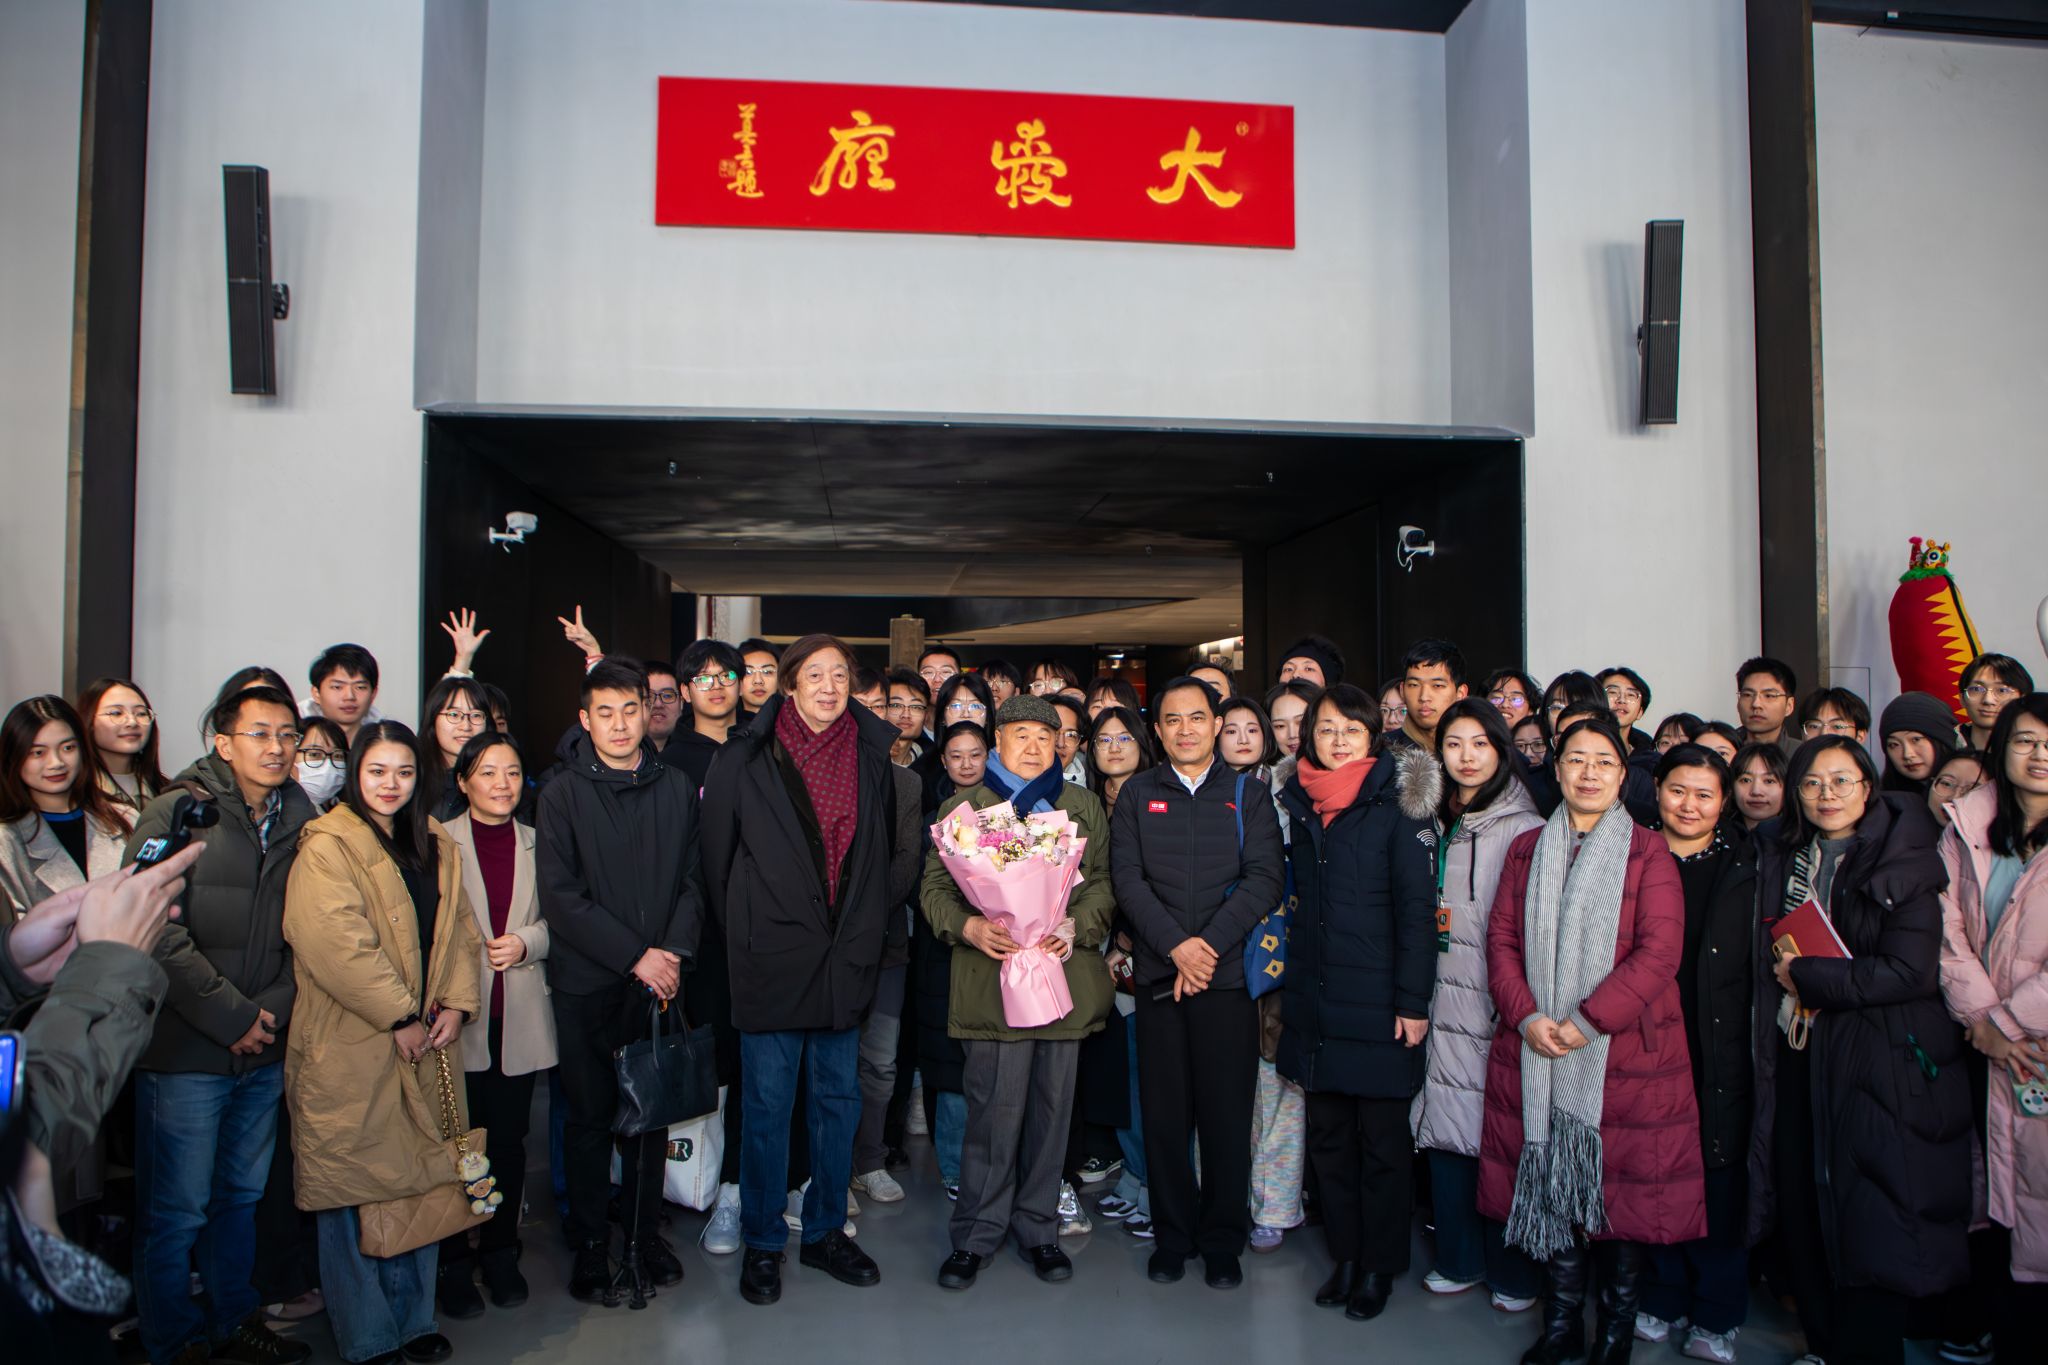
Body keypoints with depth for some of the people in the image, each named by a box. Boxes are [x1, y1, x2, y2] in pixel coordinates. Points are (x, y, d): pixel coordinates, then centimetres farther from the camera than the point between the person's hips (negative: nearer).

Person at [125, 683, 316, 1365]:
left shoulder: (302, 823, 6)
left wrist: (273, 1009, -7)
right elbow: (156, 932, -15)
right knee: (176, 1209, 4)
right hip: (185, 1051, -5)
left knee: (242, 1196, 18)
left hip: (265, 1051, 5)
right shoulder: (175, 814, -8)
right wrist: (230, 1016, -14)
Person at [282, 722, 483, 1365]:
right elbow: (333, 940, -19)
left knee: (419, 1182, 13)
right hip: (349, 1051, -6)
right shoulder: (326, 847, -9)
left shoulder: (435, 848, 13)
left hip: (422, 1046, 6)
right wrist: (399, 1017, -17)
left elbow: (459, 932, 11)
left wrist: (456, 1005, -4)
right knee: (355, 1196, 4)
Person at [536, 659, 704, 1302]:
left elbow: (694, 880, 7)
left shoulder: (676, 788, 7)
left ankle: (645, 1231, 26)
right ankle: (589, 1242, 22)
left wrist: (673, 951, -9)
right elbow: (560, 896, -8)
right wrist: (635, 954, -13)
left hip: (658, 979, 2)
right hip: (586, 982, -2)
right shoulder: (563, 793, -2)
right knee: (590, 1114, 6)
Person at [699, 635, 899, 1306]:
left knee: (839, 1100, 12)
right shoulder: (746, 758, -4)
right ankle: (762, 1243, 21)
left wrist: (866, 929, 10)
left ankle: (825, 1231, 28)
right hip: (772, 955, -3)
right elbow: (716, 852, 0)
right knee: (768, 1104, 5)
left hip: (845, 959, 4)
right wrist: (741, 932, 3)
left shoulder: (873, 753, 6)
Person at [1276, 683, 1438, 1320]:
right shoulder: (1298, 805, 8)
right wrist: (1289, 984, 13)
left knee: (1382, 1138, 6)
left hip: (1377, 1005, -5)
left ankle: (1380, 1266, 21)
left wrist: (1413, 1001, -13)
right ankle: (1345, 1254, 27)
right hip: (1315, 1002, 5)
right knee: (1328, 1132, 12)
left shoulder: (1396, 806, -7)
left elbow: (1416, 909, -9)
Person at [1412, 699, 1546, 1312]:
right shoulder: (1434, 825, 12)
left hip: (1499, 1003, -5)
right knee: (1445, 1130, 9)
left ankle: (1515, 1272, 17)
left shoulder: (1524, 829, -7)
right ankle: (1458, 1259, 24)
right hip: (1444, 999, 5)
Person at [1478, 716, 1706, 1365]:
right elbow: (1502, 938, 6)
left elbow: (1659, 951, -10)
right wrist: (1527, 1016, -9)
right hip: (1537, 1049, 3)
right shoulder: (1526, 850, 10)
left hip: (1626, 1051, -3)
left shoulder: (1648, 851, -1)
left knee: (1623, 1184, 4)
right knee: (1553, 1181, 7)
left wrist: (1587, 1021, -16)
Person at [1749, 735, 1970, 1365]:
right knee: (1801, 1213, 8)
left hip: (1878, 1066, -5)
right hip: (1798, 1059, 5)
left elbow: (1910, 973, -15)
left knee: (1870, 1224, -1)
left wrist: (1806, 977, -11)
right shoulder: (1781, 858, 8)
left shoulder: (1902, 863, -7)